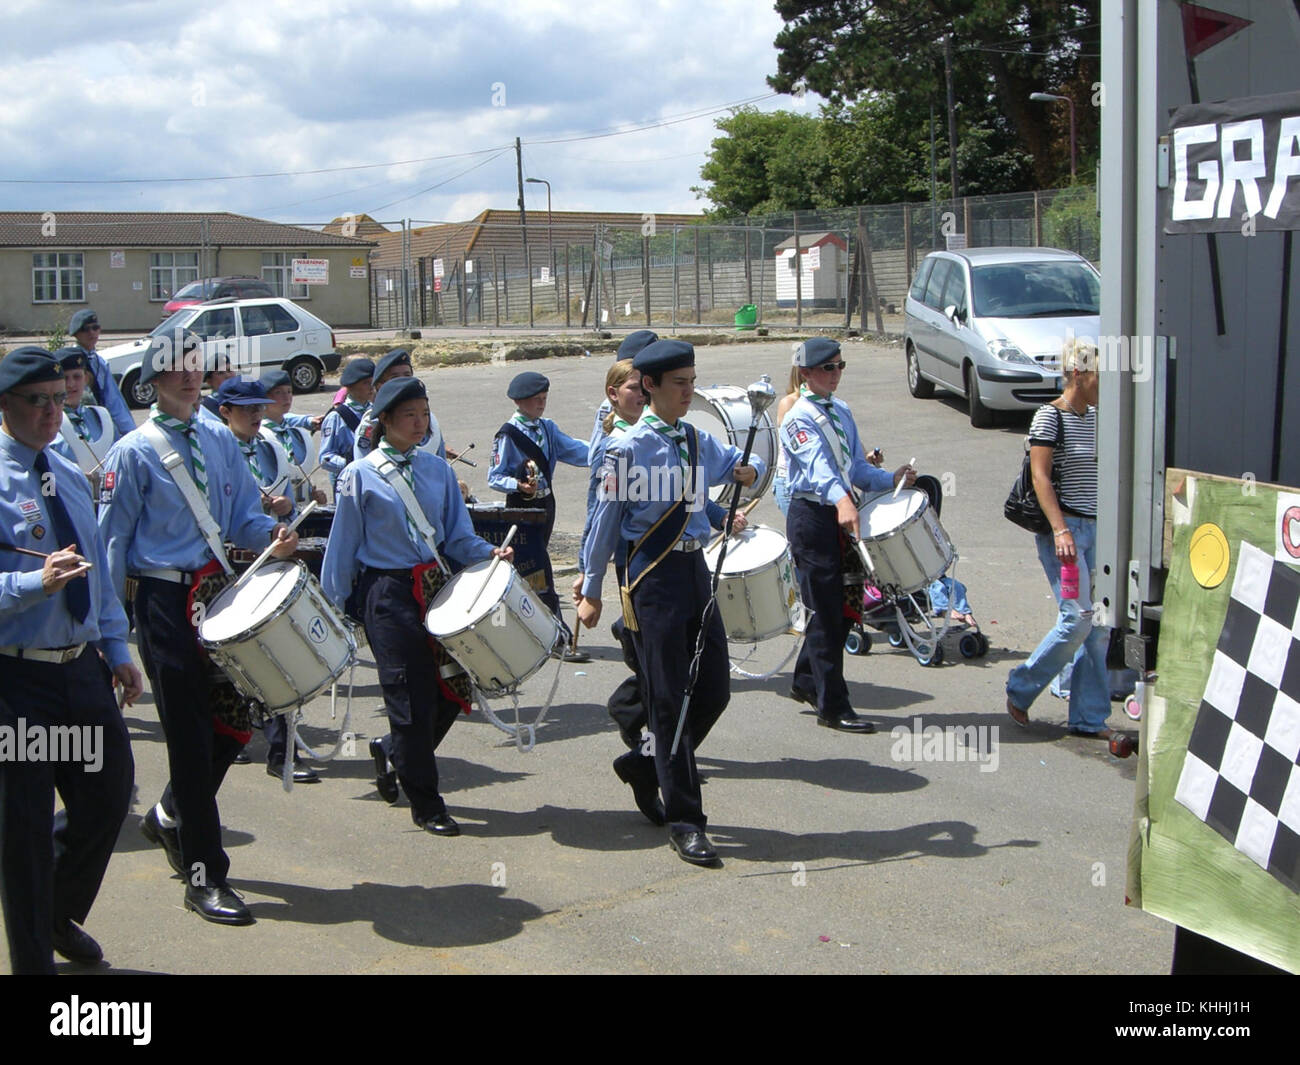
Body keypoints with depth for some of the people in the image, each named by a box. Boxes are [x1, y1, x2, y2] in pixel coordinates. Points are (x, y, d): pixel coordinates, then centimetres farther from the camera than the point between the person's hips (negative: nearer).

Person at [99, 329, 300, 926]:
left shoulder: (220, 442, 11)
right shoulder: (134, 452, -7)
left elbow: (243, 517, 13)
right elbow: (111, 539, -7)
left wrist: (273, 537, -10)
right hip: (165, 601, -6)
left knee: (236, 719, 9)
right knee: (191, 736, -3)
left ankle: (170, 816, 36)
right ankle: (204, 877, 8)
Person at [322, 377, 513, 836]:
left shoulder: (438, 470, 10)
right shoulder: (360, 475, -3)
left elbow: (458, 537, 9)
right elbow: (343, 548, -1)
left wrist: (489, 553, -11)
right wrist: (333, 611, -2)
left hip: (436, 587, 5)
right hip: (388, 595, -5)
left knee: (454, 687, 4)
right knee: (412, 696, -2)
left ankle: (391, 751, 32)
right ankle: (425, 804, 13)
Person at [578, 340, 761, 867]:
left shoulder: (698, 441, 11)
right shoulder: (628, 449, -8)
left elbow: (739, 464, 28)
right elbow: (607, 520, -4)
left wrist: (748, 470, 3)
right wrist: (591, 591, -1)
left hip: (696, 568, 7)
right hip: (654, 576, -7)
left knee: (714, 691, 9)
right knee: (669, 700, -2)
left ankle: (646, 763, 33)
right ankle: (685, 823, 7)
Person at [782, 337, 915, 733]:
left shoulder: (841, 411, 14)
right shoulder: (799, 417, -12)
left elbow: (855, 465, 16)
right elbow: (817, 465, -30)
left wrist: (890, 479, -2)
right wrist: (841, 501, -47)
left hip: (841, 513, 8)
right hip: (811, 515, -8)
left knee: (837, 607, 14)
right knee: (828, 611, -5)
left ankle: (806, 682, 32)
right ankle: (833, 707, 3)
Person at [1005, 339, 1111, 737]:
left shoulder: (1095, 416, 14)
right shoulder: (1049, 416, -9)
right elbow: (1040, 477, -15)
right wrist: (1060, 530, -22)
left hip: (1096, 527, 8)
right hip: (1063, 527, -8)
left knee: (1101, 624, 4)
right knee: (1079, 616, -13)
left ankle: (1089, 718, 10)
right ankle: (1020, 689, 7)